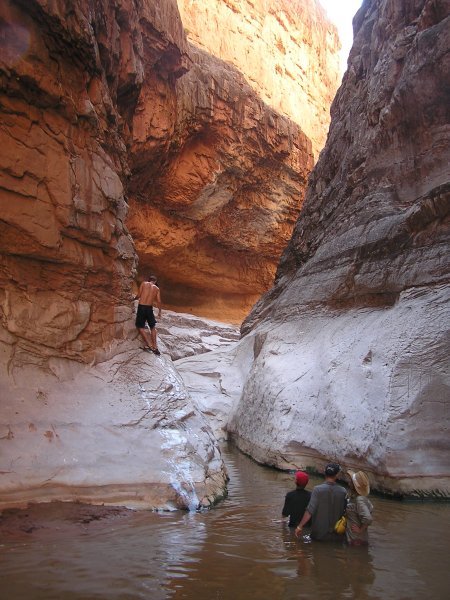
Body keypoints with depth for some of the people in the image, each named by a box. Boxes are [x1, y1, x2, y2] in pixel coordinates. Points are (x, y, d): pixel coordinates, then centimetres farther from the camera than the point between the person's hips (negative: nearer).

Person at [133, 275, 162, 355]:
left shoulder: (143, 284, 4)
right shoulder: (157, 288, 8)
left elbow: (139, 295, -1)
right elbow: (159, 301, 2)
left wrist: (134, 298, 20)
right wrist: (159, 312, 13)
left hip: (141, 307, -2)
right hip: (149, 308, 2)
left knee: (141, 327, 5)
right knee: (152, 327, 16)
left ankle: (149, 345, -6)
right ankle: (155, 346, 13)